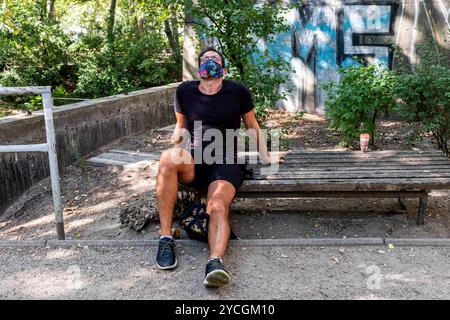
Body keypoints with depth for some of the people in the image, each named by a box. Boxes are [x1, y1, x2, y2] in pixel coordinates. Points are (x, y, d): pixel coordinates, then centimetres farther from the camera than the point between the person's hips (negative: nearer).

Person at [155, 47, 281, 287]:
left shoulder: (238, 92, 7)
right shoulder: (184, 91, 11)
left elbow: (252, 126, 19)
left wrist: (265, 157, 21)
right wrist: (176, 152, 11)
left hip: (226, 161, -1)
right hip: (192, 161, 1)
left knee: (217, 207, -31)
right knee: (167, 158, -34)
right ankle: (165, 238, -28)